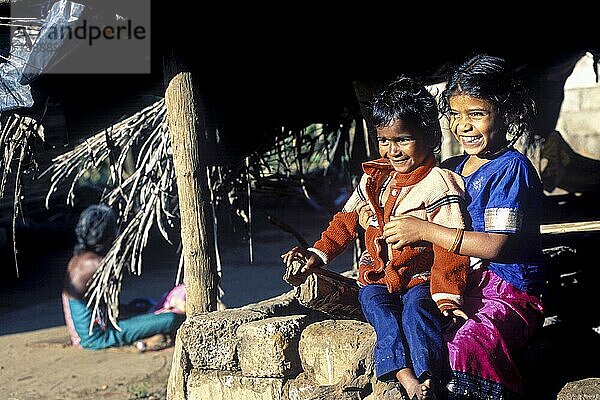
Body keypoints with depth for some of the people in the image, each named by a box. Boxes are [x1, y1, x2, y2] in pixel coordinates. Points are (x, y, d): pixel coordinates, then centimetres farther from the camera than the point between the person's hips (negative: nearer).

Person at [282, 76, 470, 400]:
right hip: (377, 276, 4)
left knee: (417, 307, -33)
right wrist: (318, 253, 13)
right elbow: (347, 220, 22)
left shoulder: (440, 185, -8)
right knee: (380, 308, -26)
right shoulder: (375, 177, 11)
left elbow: (449, 247, -14)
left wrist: (447, 295, -23)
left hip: (420, 278, -4)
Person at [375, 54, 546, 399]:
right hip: (460, 288, 7)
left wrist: (423, 230, -15)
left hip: (510, 295, -7)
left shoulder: (511, 168, -10)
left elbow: (496, 245, -19)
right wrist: (383, 221, 7)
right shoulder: (453, 168, 14)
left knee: (466, 346, -33)